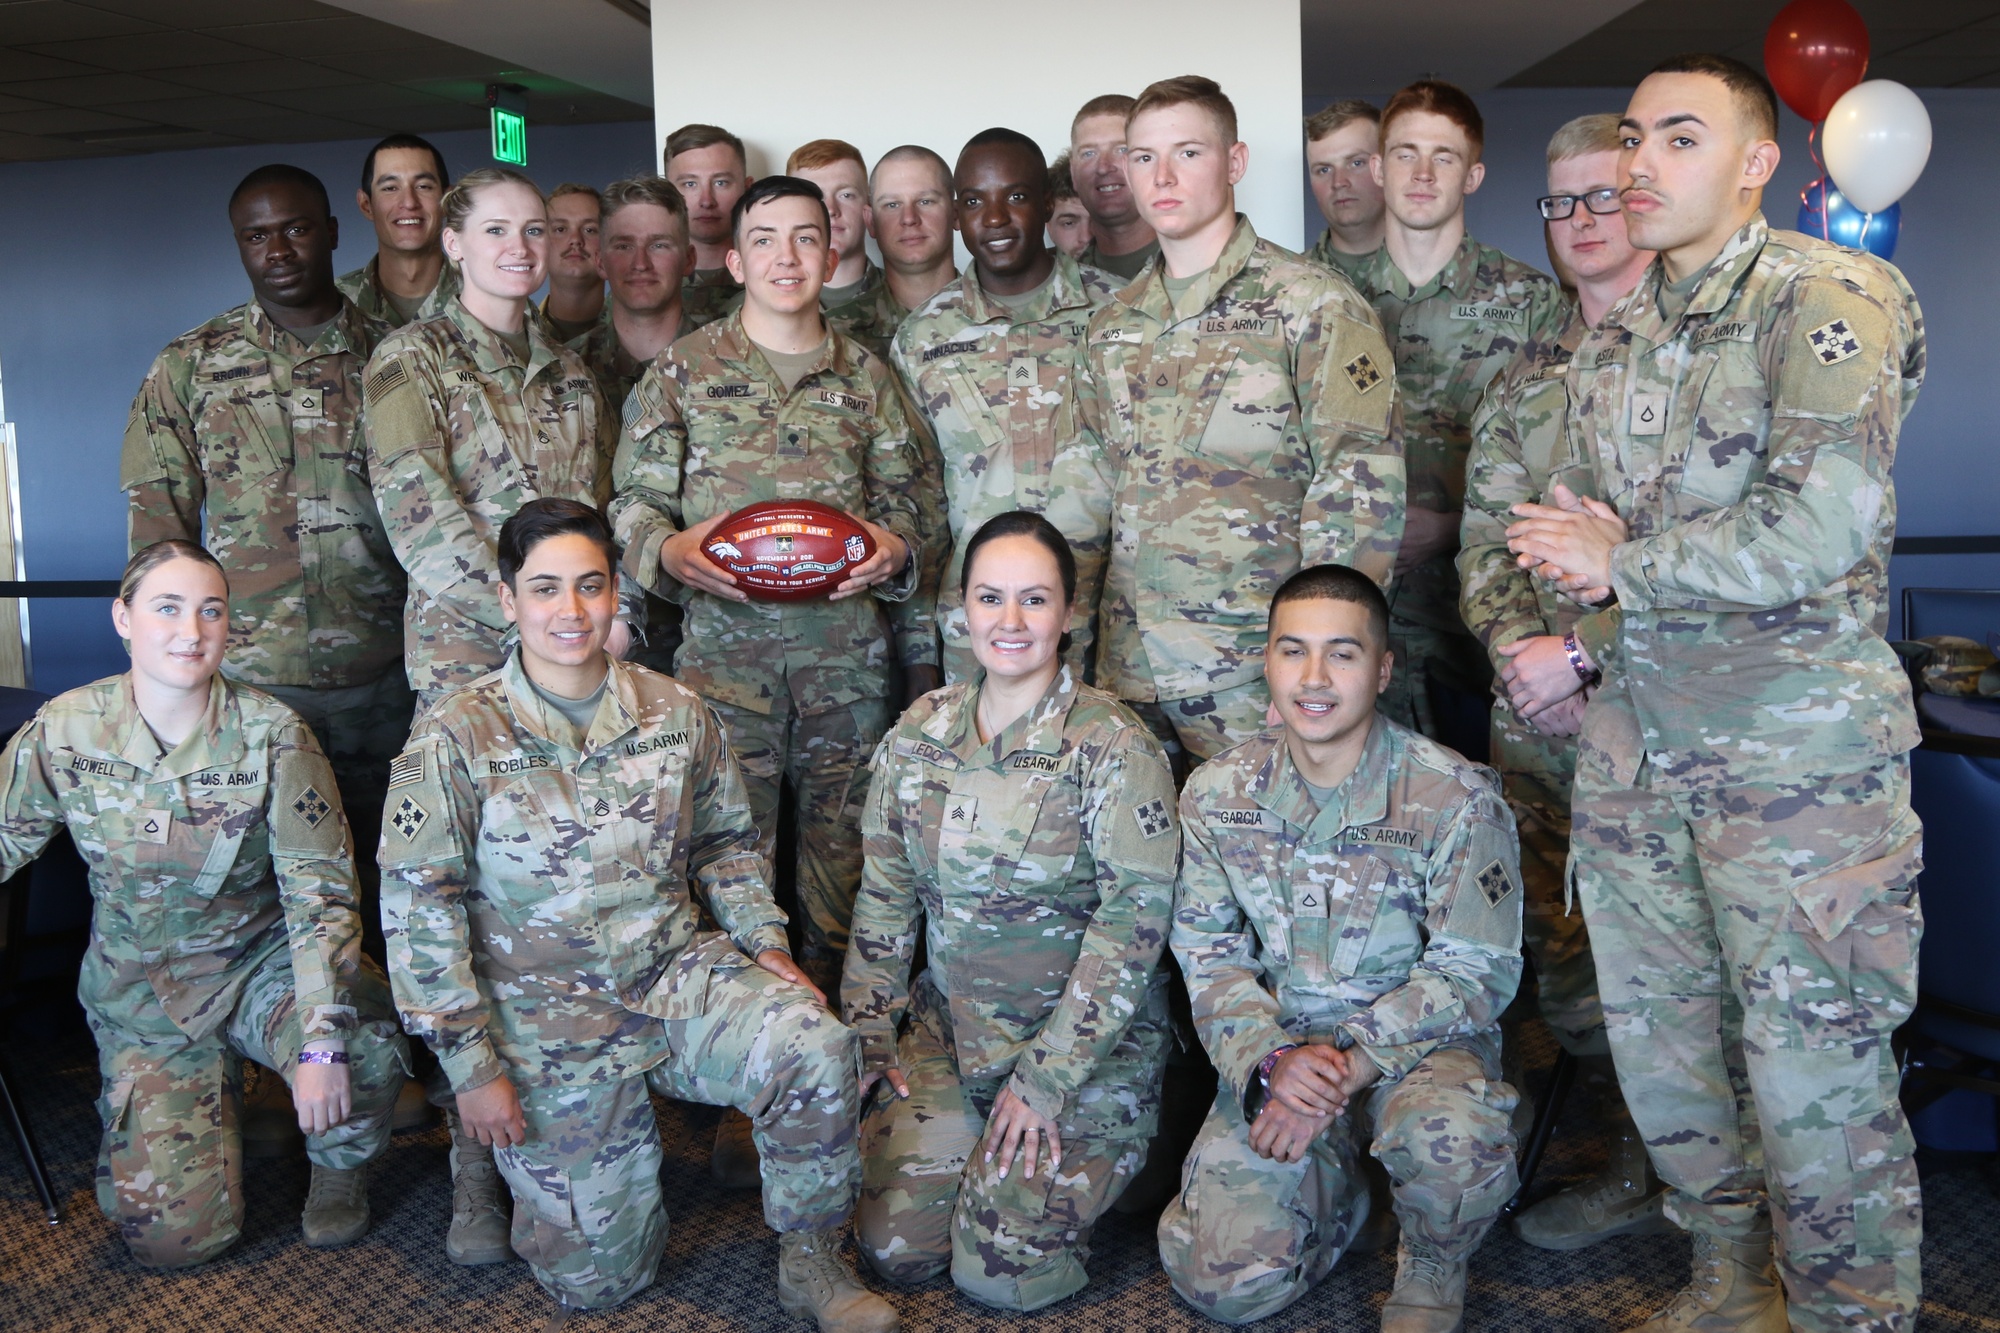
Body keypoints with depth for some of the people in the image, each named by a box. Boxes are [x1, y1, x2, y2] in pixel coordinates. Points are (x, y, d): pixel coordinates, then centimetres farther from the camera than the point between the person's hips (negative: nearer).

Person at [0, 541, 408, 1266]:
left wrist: (321, 1038, -28)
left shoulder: (272, 735, -15)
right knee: (173, 1235, -8)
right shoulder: (65, 731, -9)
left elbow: (320, 890, -17)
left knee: (364, 1052, -35)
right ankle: (214, 1087, 26)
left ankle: (339, 1166, 2)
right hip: (141, 989, 2)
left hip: (262, 962, -1)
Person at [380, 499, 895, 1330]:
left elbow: (726, 844, 14)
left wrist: (764, 944, -2)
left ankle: (811, 1262, -6)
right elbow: (419, 914, -8)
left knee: (816, 1047, -29)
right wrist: (472, 1067, -10)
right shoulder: (455, 740, -10)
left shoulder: (677, 715, 1)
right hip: (551, 1022, -2)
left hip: (680, 974, 2)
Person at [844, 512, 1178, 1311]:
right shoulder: (919, 732, 0)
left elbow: (1133, 924, -17)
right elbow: (885, 898, 8)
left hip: (1087, 1044, -4)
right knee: (894, 1248, -4)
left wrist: (1045, 1079, -17)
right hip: (947, 1031, 4)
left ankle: (1081, 1168, 18)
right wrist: (867, 1034, 2)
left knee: (1000, 1269, -11)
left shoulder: (1112, 746, -15)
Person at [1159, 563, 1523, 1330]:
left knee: (1451, 1134, -37)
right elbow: (1208, 953, 1)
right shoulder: (1217, 794, -2)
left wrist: (1348, 1067, -22)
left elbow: (1475, 969, -12)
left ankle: (1434, 1271, -1)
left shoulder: (1456, 798, -12)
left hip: (1420, 1042, -2)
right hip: (1279, 1047, 3)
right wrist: (1270, 1061, -18)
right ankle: (1337, 1184, 20)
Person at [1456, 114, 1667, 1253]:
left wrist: (1583, 647, -15)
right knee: (1566, 950, 9)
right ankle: (1642, 1171, 26)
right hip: (1536, 717, 6)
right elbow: (1483, 545, 11)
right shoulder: (1522, 383, 15)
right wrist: (1524, 656, -7)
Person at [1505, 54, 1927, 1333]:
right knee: (1659, 1035, 16)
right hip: (1635, 736, 7)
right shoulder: (1611, 334, 12)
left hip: (1798, 747, -7)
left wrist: (1622, 562, -12)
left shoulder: (1830, 299, -11)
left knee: (1812, 1061, 0)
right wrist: (1562, 617, -4)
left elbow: (1820, 527, -22)